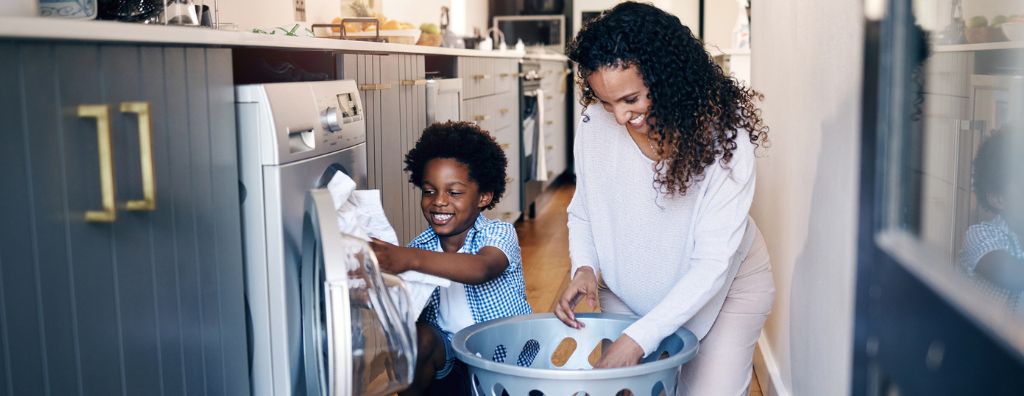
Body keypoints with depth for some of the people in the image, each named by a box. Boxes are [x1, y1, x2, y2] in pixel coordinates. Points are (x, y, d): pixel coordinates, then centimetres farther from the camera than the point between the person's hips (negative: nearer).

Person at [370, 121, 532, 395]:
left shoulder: (498, 234, -12)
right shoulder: (420, 247, 2)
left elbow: (480, 269, -36)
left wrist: (411, 259, -50)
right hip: (447, 352, 3)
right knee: (416, 335, -25)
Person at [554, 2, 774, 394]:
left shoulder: (724, 138, -28)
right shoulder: (595, 124, -19)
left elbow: (713, 263, -29)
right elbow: (582, 212, -2)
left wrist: (640, 338, -34)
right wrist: (585, 268, -21)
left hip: (724, 286, -2)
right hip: (630, 287, 3)